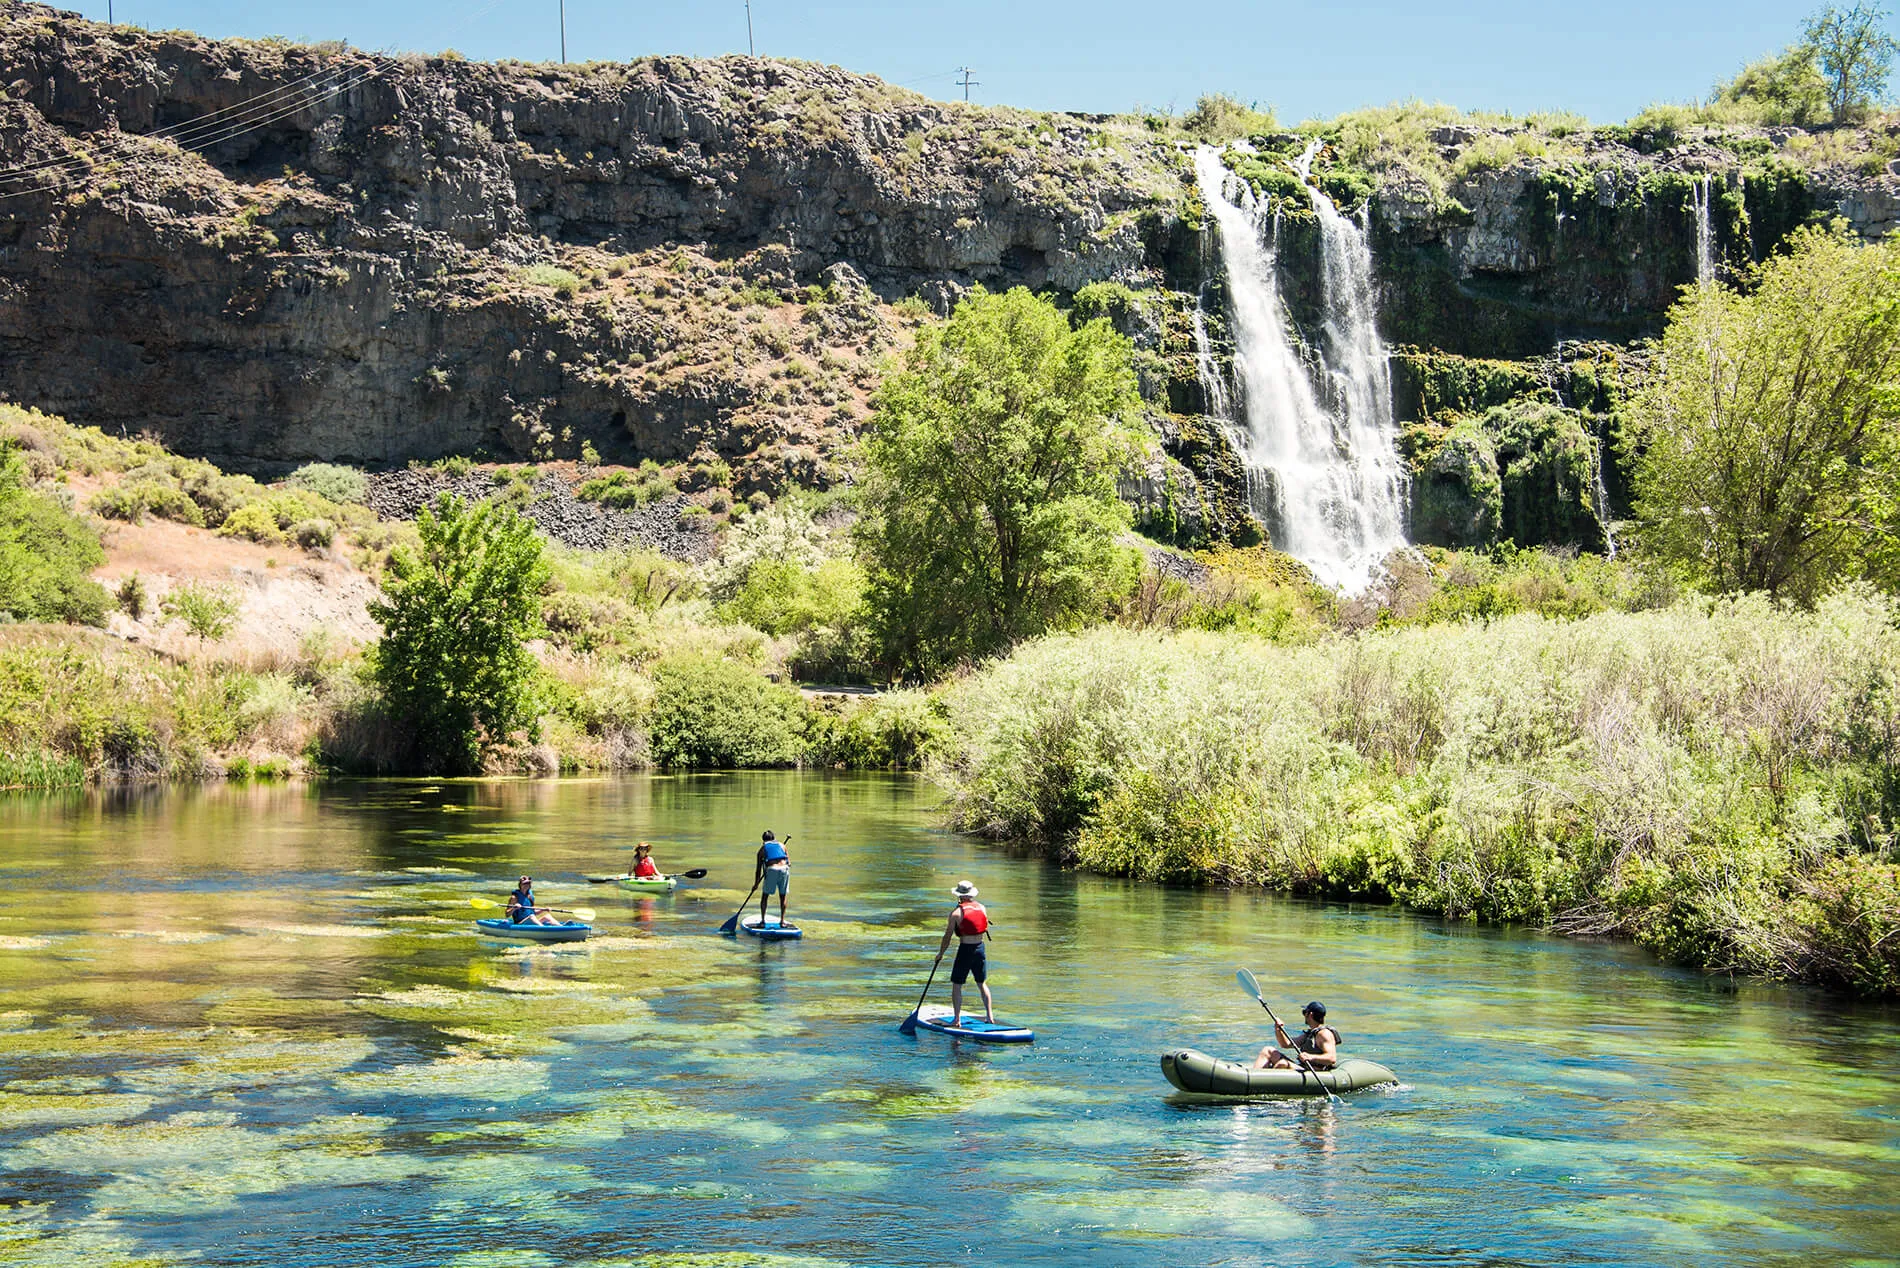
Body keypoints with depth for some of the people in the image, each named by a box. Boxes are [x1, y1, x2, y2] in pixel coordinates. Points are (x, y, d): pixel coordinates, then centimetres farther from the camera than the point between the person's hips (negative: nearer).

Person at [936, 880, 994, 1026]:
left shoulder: (956, 912, -10)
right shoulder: (982, 908, 3)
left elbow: (948, 936, -7)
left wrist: (940, 953, 5)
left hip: (965, 949, -5)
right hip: (980, 948, 5)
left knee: (956, 985, 5)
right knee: (982, 984, 17)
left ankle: (957, 1019, 2)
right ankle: (990, 1016, 13)